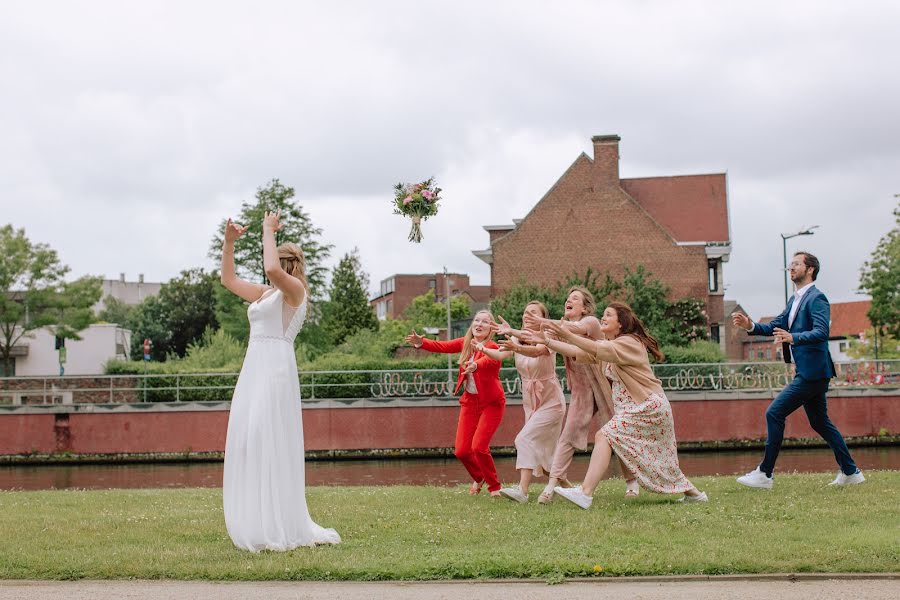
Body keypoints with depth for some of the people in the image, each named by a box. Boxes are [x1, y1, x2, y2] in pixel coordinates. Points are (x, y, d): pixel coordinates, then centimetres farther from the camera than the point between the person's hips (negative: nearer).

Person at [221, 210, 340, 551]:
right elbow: (228, 280, 27)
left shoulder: (295, 290, -4)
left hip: (276, 370, -9)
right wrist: (229, 242, 17)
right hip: (254, 370, 9)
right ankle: (258, 526, 11)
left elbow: (272, 269, -23)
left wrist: (269, 231, -11)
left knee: (269, 443, -12)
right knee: (248, 444, 6)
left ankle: (277, 530, -9)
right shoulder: (264, 294, 21)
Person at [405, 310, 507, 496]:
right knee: (461, 450, 1)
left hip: (491, 403, -5)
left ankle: (495, 486, 7)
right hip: (469, 401, 5)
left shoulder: (493, 347, -17)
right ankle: (478, 478, 32)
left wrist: (475, 366, -62)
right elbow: (442, 346, -9)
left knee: (479, 447, -17)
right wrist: (421, 342, -28)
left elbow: (487, 360, -39)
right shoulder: (465, 343, 1)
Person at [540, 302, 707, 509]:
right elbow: (578, 352, 6)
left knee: (604, 436, -20)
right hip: (633, 407, 10)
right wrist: (547, 341, -2)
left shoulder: (629, 343, -13)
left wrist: (567, 335, -40)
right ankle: (691, 492, 26)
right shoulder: (608, 345, 15)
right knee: (658, 460, 15)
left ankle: (585, 492, -28)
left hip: (647, 405, -10)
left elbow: (598, 350, -30)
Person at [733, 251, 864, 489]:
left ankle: (765, 474, -7)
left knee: (774, 413, -11)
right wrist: (751, 326, -2)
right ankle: (850, 472, 22)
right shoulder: (795, 300, 17)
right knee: (820, 423, 15)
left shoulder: (816, 298, -12)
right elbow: (776, 326, 15)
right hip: (808, 372, 10)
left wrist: (793, 337, -39)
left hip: (813, 371, -10)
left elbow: (821, 332, -24)